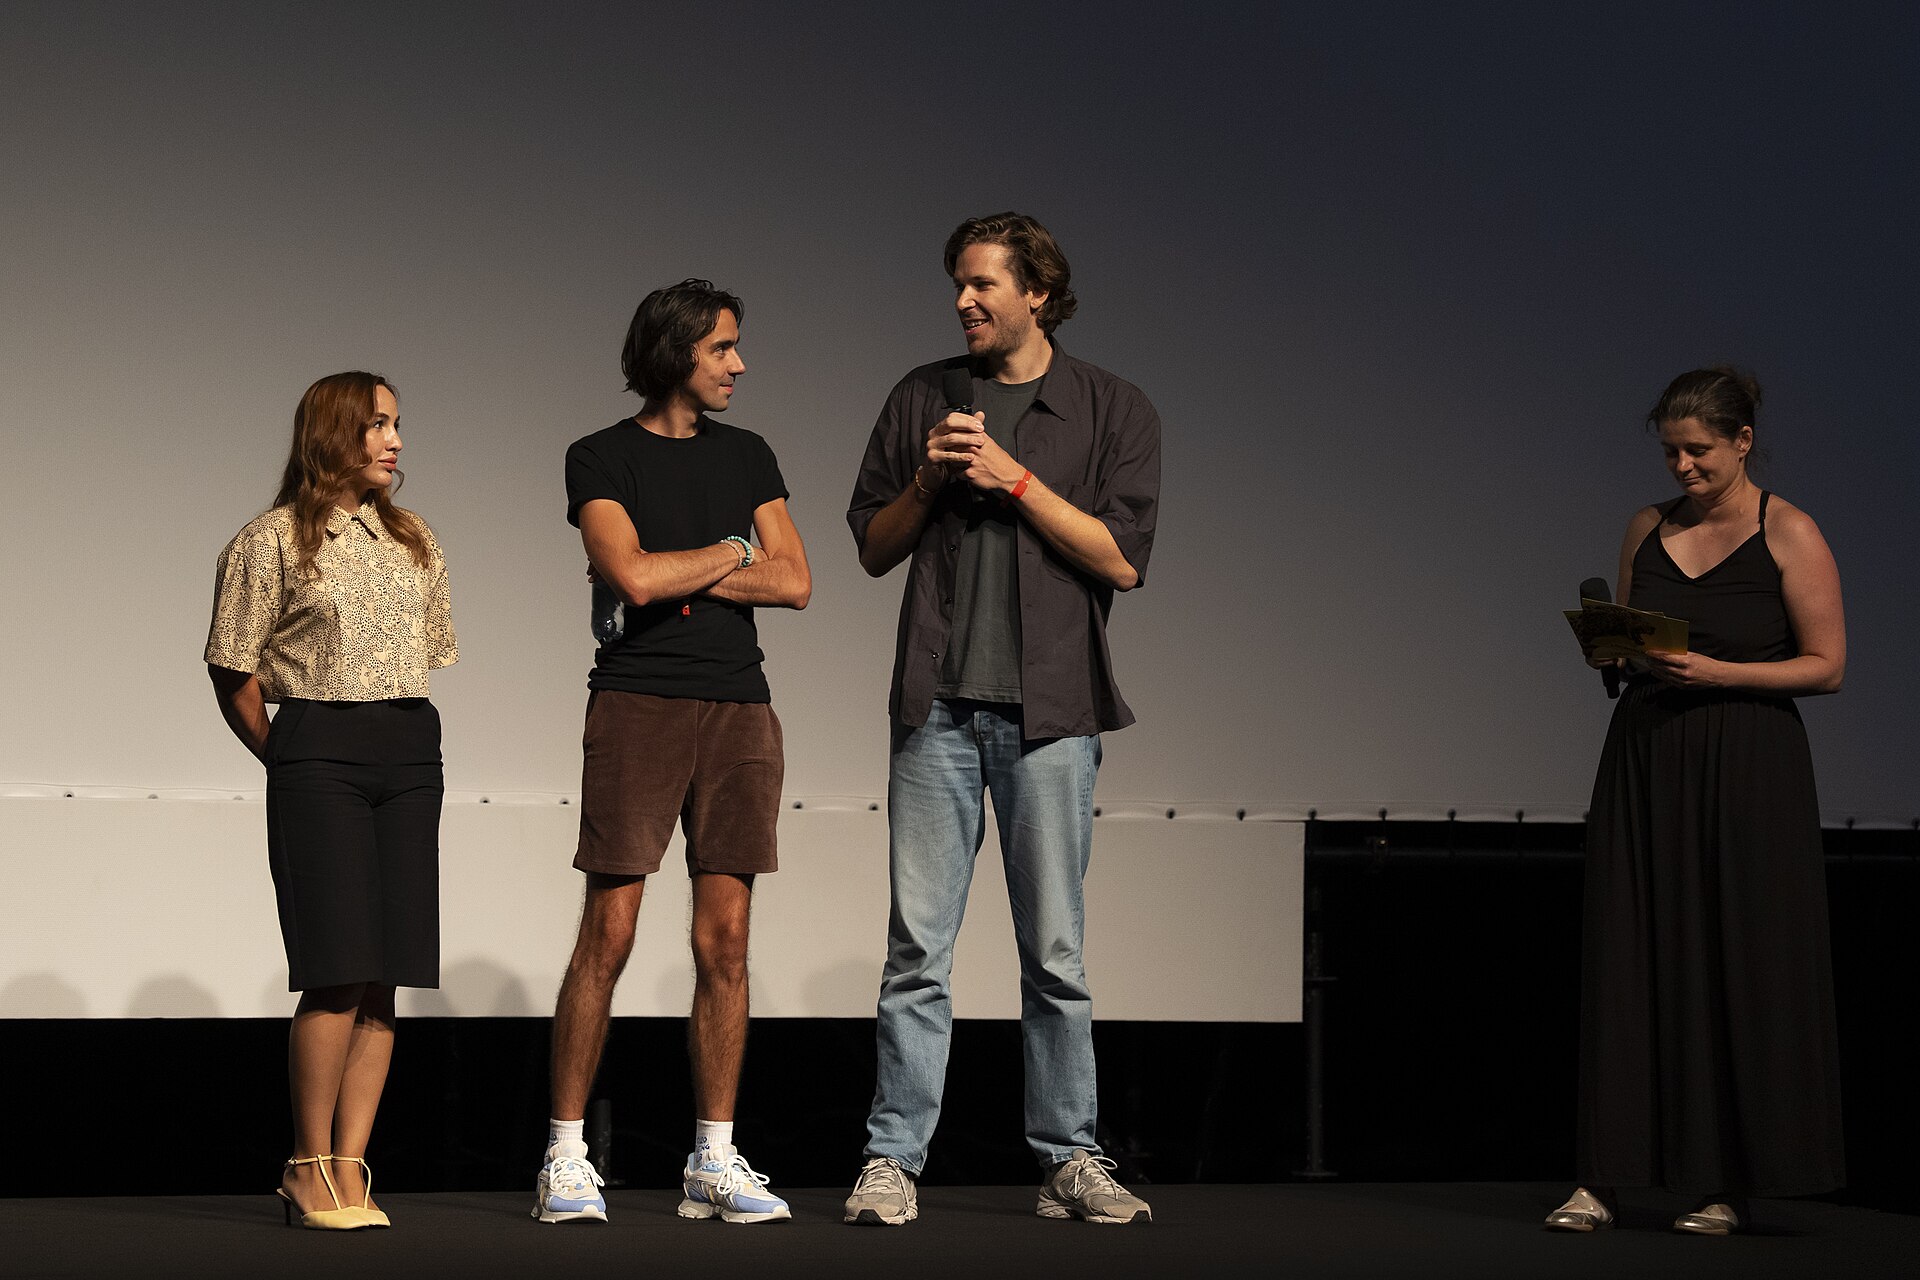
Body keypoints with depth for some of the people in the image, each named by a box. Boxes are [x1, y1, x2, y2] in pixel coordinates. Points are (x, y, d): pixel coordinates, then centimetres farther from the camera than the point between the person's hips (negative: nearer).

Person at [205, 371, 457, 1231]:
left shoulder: (413, 541, 17)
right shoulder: (269, 543, 1)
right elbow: (234, 672, 3)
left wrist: (404, 729, 14)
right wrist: (288, 763, 7)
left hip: (411, 753, 5)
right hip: (318, 752, -5)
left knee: (384, 974, 1)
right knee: (338, 971, -11)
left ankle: (348, 1167, 5)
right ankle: (309, 1167, 0)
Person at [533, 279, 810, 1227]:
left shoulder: (747, 456, 15)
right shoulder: (601, 458, 2)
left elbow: (794, 582, 5)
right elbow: (633, 575, -13)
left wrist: (682, 577, -5)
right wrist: (729, 554, 1)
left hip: (739, 707, 4)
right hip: (638, 703, -4)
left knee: (724, 940, 2)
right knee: (608, 934, -7)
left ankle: (713, 1164, 7)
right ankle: (566, 1158, 0)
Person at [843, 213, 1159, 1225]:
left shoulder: (1114, 411, 5)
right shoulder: (922, 400, 13)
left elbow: (1122, 559, -5)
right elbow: (874, 548, 14)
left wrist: (1014, 479, -10)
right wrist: (928, 480, -4)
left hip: (1050, 710, -1)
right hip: (938, 705, 2)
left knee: (1054, 951, 2)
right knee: (917, 947, -2)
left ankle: (1070, 1162, 10)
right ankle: (893, 1160, 2)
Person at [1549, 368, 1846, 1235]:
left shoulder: (1791, 536, -4)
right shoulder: (1648, 529, 11)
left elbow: (1826, 666, -6)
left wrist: (1718, 672, -17)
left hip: (1747, 771, -4)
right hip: (1645, 761, 4)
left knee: (1739, 961, -2)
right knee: (1628, 957, 0)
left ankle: (1731, 1184, 6)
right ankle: (1604, 1178, 1)